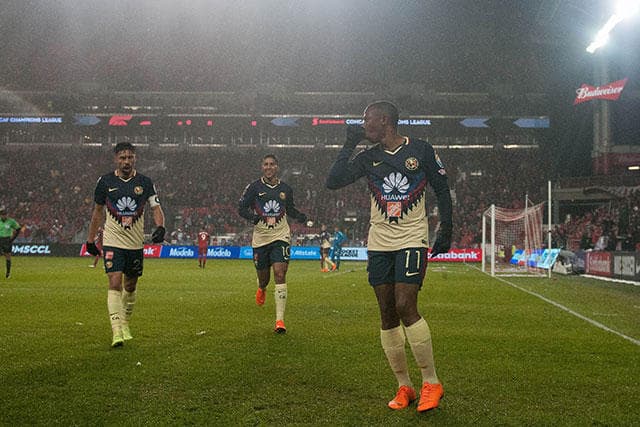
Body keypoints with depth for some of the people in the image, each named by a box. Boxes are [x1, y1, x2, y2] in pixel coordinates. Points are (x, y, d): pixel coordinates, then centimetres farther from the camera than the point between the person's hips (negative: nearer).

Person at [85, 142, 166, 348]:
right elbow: (98, 211, 10)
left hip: (136, 244, 2)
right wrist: (90, 240, 13)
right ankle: (116, 331, -17)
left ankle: (125, 324, 32)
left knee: (130, 286, 12)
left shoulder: (145, 182, 0)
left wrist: (160, 227, -20)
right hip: (112, 242, -2)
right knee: (115, 283, -15)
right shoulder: (105, 182, -1)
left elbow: (156, 207, 1)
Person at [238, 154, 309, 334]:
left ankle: (280, 320, -12)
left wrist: (301, 216, 0)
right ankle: (261, 289, 52)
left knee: (280, 274, -14)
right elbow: (241, 208, -2)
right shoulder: (254, 187, -1)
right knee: (263, 276, 9)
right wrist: (255, 217, -21)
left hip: (280, 237, 0)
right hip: (261, 237, 0)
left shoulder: (285, 189, 6)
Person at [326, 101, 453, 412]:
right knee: (387, 314, 3)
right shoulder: (368, 157, 7)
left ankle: (431, 383, -3)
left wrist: (446, 230, 1)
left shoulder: (421, 150, -1)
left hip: (412, 240, -4)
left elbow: (442, 190, 6)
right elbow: (333, 182, -2)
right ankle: (404, 387, 13)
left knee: (405, 307, -17)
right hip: (379, 243, 4)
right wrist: (349, 146, -3)